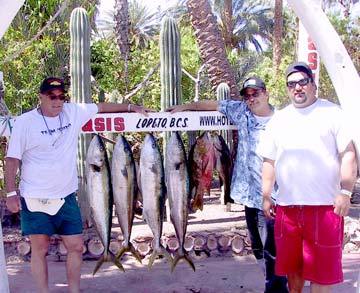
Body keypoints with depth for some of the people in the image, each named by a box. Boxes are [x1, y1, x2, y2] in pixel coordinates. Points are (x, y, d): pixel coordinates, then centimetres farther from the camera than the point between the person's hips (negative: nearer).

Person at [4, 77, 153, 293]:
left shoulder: (73, 111, 2)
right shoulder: (25, 122, -7)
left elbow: (102, 107, 15)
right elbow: (12, 159, -6)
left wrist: (133, 107, 17)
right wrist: (11, 193, -10)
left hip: (66, 196, 4)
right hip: (35, 198, -3)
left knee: (76, 246, 7)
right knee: (40, 248, 5)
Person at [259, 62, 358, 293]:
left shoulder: (332, 113, 1)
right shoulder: (278, 119, 13)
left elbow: (349, 154, -4)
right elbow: (269, 161, 14)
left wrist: (345, 191, -13)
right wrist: (266, 196, 9)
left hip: (325, 205, -4)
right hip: (286, 206, 4)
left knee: (321, 269, 2)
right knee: (292, 266, 15)